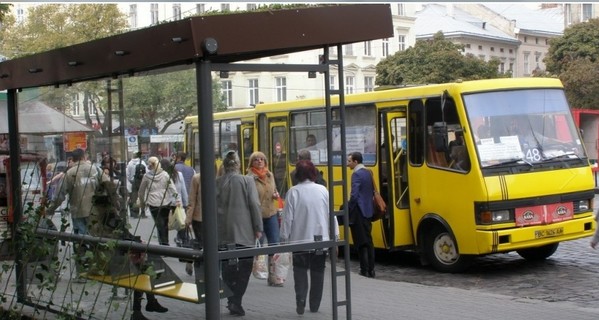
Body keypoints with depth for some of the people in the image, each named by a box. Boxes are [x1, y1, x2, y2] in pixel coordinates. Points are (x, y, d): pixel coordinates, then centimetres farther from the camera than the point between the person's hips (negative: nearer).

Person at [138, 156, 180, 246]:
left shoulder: (146, 176, -2)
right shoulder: (165, 175, 2)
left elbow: (141, 191, 6)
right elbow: (173, 188, -3)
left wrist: (142, 203, 19)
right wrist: (177, 199, -4)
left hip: (154, 204, -2)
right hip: (166, 203, 2)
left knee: (160, 225, 1)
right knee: (165, 224, 16)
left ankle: (164, 243, -5)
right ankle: (165, 242, 25)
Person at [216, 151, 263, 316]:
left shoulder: (216, 183, 2)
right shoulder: (247, 181, -4)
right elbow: (254, 205, -8)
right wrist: (258, 228, -1)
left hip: (223, 233, 3)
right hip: (244, 232, -3)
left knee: (228, 268, 11)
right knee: (244, 267, 4)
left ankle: (231, 301, 13)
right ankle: (236, 302, -5)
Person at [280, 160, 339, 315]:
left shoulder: (293, 192, -9)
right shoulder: (322, 190, -2)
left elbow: (288, 217, -8)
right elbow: (331, 214, 0)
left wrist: (284, 238, 0)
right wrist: (335, 236, 8)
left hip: (300, 239, -2)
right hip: (321, 239, 2)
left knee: (300, 270, 12)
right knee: (317, 272, 13)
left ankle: (300, 300, -5)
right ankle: (315, 305, 16)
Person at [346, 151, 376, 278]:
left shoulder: (357, 174, -14)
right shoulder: (368, 173, 12)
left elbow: (354, 195, -21)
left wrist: (348, 208, -12)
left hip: (358, 212, -8)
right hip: (368, 211, 8)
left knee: (361, 242, -3)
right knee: (368, 241, 11)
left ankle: (364, 270, -1)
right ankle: (370, 269, 13)